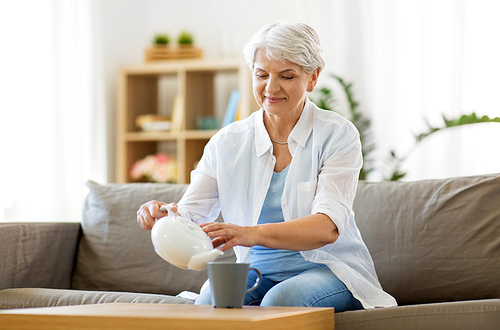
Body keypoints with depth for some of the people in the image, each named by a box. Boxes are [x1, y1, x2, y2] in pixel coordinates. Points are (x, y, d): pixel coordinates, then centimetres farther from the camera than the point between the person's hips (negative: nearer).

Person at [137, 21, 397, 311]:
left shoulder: (337, 135, -7)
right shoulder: (228, 143, 4)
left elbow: (328, 227, -21)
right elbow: (191, 216, -2)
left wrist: (254, 234, -39)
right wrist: (163, 216, -28)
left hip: (329, 269, -2)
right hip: (258, 270, 2)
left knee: (280, 300, -35)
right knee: (210, 299, -31)